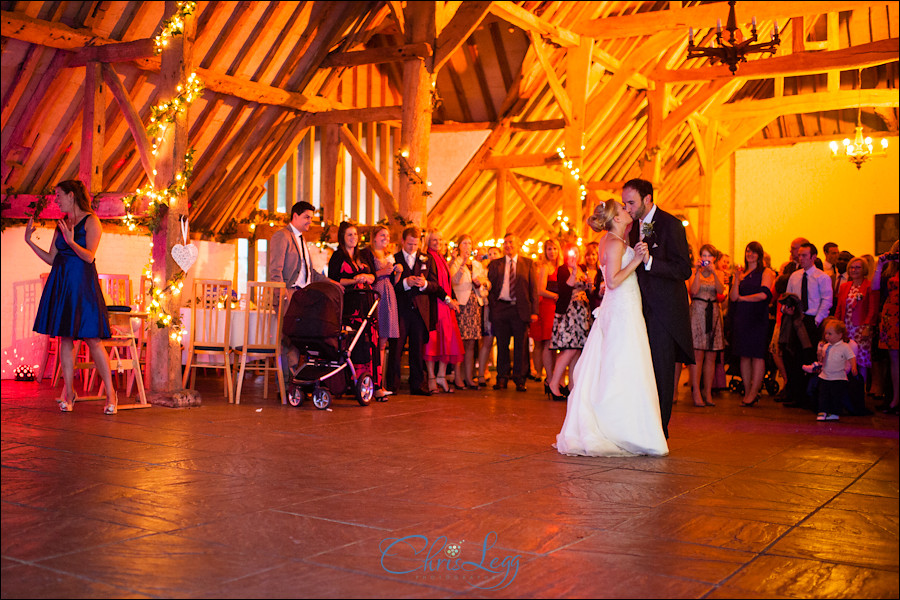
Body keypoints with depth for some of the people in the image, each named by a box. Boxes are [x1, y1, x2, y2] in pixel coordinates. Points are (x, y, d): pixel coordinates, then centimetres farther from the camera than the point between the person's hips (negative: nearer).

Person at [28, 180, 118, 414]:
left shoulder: (90, 221, -3)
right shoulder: (61, 224, 15)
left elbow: (89, 256, -12)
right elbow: (51, 259, 15)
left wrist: (71, 241, -26)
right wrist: (29, 241, 11)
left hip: (83, 283, -6)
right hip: (60, 283, 6)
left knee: (92, 339, -9)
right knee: (65, 338, 5)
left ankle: (110, 394, -1)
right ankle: (68, 394, 12)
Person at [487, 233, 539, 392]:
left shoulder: (527, 263, 7)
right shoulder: (495, 264, 11)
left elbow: (533, 288, 4)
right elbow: (490, 287, 10)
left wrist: (534, 311, -3)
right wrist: (492, 308, -1)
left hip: (521, 310, -1)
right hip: (500, 309, 1)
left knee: (521, 346, 2)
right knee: (502, 346, 5)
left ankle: (520, 380, 10)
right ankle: (502, 378, 13)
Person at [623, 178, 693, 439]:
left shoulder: (670, 224, -11)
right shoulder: (635, 226, 12)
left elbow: (684, 270, -16)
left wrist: (649, 261, -28)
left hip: (664, 309, -7)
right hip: (643, 308, 7)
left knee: (661, 371, -2)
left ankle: (659, 430, 6)